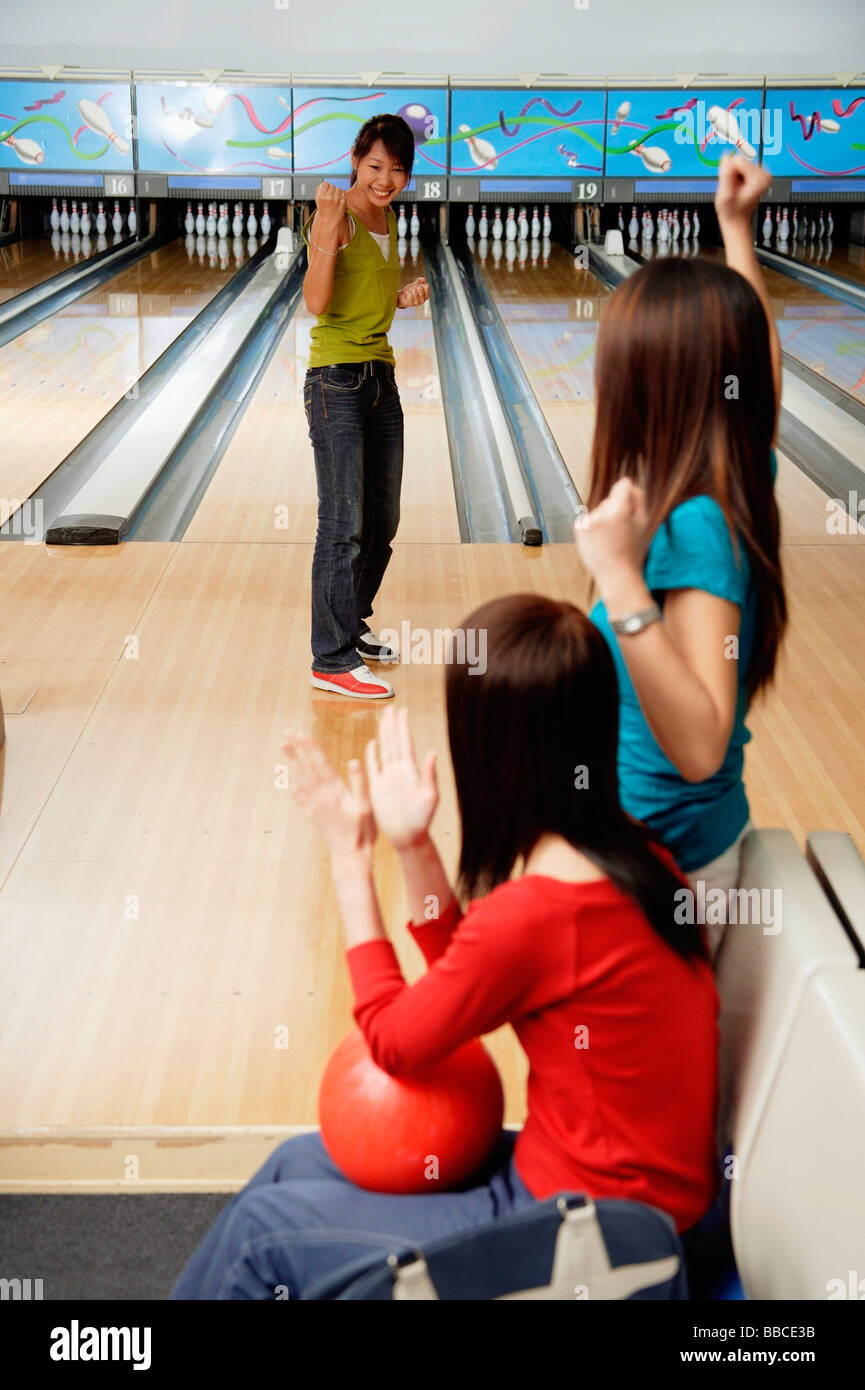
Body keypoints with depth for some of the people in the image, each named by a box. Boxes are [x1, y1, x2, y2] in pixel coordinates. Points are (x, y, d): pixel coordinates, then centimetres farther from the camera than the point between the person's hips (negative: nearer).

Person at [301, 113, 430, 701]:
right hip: (338, 382, -8)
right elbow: (318, 303, -25)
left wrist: (405, 296, 5)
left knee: (382, 520, 16)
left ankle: (352, 626, 34)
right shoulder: (338, 217, -13)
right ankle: (333, 659, 3)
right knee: (344, 524, -6)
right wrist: (325, 238, -38)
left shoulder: (385, 218, 11)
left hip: (381, 376, 9)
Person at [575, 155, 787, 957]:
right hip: (698, 838, 8)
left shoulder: (695, 528, -30)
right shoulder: (743, 477, -7)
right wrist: (737, 227, 19)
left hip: (664, 866, -8)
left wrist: (623, 586, -43)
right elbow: (754, 375, 15)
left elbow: (700, 749, -36)